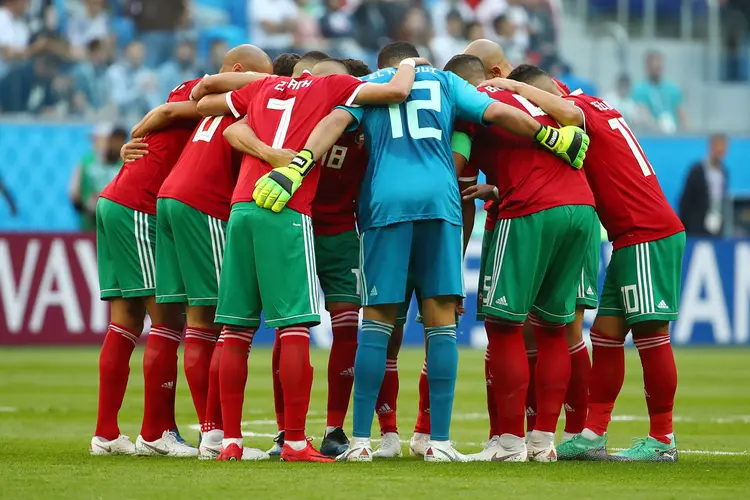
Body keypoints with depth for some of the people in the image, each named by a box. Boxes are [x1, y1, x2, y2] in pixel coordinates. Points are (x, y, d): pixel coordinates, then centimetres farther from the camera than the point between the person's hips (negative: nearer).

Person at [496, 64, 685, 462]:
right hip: (630, 239, 10)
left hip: (650, 235, -10)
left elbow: (569, 113, -37)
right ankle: (592, 436, 9)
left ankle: (662, 440, 0)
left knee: (650, 332, -5)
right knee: (606, 332, 8)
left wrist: (518, 87, -25)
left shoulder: (584, 108, -10)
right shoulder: (594, 107, 17)